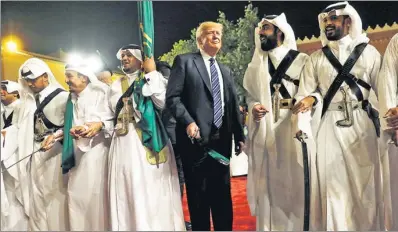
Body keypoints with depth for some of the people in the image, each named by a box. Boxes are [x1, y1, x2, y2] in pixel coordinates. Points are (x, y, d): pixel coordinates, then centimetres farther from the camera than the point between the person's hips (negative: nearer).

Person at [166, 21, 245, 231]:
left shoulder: (225, 71, 21)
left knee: (223, 195, 10)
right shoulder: (184, 61, 2)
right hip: (196, 138, -5)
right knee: (198, 196, 4)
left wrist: (239, 135, 11)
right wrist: (188, 122, -19)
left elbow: (233, 105, 18)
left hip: (221, 140, 6)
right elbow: (172, 97, -7)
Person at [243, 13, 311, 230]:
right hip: (263, 131, 4)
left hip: (291, 129, -4)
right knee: (266, 182, 5)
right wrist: (253, 107, -2)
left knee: (292, 181, -4)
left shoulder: (301, 60, 2)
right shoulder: (256, 65, 17)